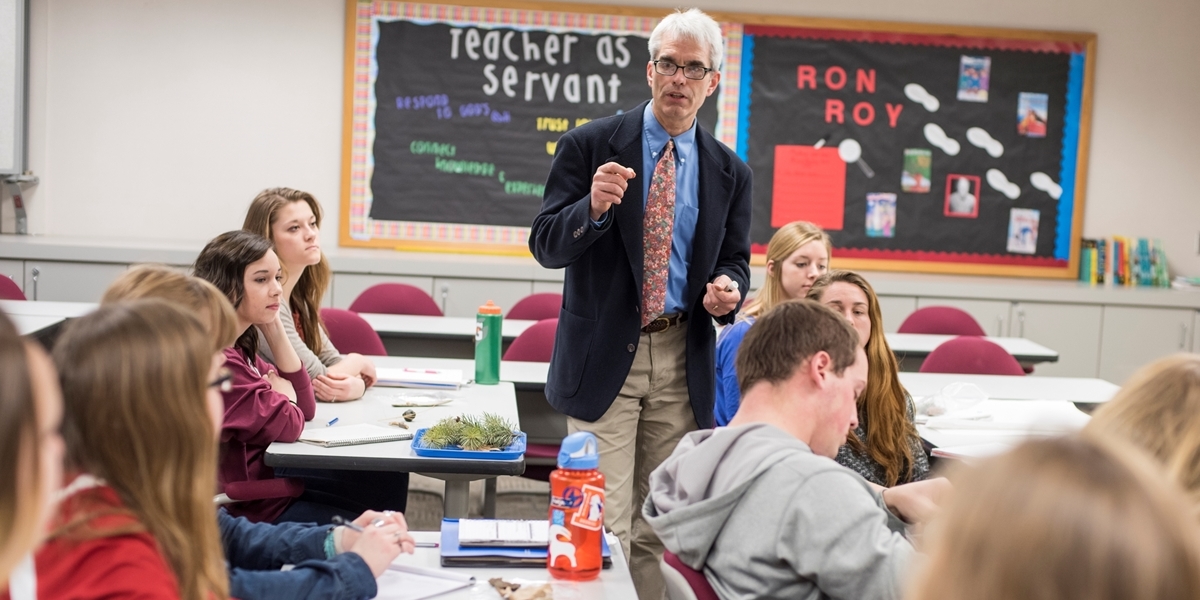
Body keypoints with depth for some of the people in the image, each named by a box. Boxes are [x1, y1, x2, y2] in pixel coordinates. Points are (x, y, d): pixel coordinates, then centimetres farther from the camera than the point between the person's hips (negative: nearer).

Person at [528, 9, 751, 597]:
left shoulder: (730, 171, 7)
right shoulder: (589, 146, -2)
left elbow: (735, 262, 14)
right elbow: (545, 246, -5)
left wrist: (727, 290, -10)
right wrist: (593, 207, -24)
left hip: (682, 361, 3)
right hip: (604, 355, -3)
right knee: (605, 525, -5)